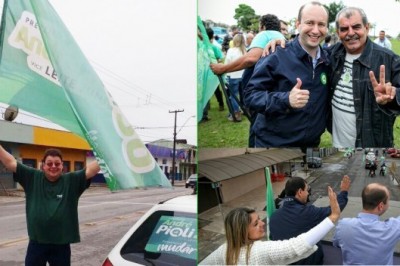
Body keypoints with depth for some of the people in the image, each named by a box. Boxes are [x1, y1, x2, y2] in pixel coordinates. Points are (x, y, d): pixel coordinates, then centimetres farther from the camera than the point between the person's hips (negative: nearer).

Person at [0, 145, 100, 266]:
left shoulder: (71, 180, -4)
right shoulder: (32, 177, -1)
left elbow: (91, 169, -14)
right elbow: (10, 162, -1)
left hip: (61, 245, -1)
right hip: (36, 243, 1)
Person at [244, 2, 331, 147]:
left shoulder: (328, 60, 3)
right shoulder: (277, 55, -14)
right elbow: (250, 95, -17)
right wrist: (286, 99, -29)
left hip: (311, 143, 5)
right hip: (272, 143, -5)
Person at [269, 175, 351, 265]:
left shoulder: (274, 216, -10)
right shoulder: (307, 212, -25)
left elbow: (273, 240, 3)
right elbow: (333, 210, -11)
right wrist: (343, 192, 3)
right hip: (311, 261, -5)